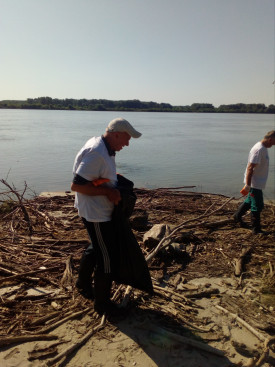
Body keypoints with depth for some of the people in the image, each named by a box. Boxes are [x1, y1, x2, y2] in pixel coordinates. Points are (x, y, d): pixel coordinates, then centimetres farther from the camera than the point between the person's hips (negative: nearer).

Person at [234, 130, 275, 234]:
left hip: (258, 183, 10)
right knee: (257, 206, -1)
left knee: (250, 201, 23)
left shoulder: (263, 148, 10)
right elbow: (250, 168, -26)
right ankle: (256, 229, 10)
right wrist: (247, 185, -25)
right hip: (255, 183, -10)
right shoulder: (258, 150, -23)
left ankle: (237, 216, 40)